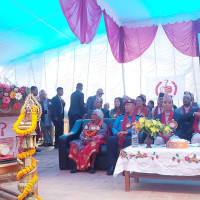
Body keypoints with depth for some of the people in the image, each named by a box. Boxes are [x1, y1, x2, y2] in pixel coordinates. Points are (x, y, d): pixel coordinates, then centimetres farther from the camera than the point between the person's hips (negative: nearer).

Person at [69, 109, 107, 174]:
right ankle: (77, 165, -26)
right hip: (86, 141, 5)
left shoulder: (103, 125, 12)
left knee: (93, 144, -40)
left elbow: (102, 135, -6)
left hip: (96, 140, -5)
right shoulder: (88, 125, 28)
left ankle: (92, 165, -33)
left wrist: (91, 139, -20)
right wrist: (83, 139, -7)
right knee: (75, 144, -24)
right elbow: (81, 135, 18)